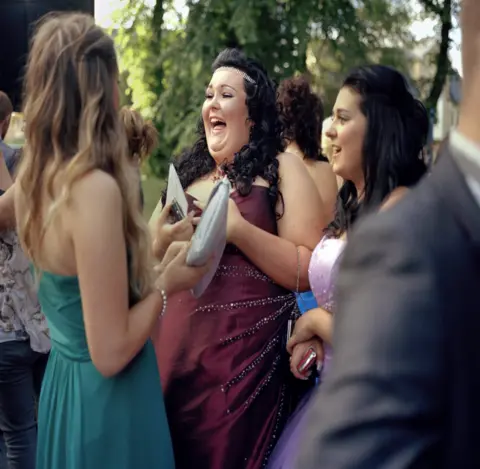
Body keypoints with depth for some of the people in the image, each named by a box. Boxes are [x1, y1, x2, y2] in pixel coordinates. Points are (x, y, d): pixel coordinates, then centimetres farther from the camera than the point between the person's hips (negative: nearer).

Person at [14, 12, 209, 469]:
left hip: (64, 384, 8)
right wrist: (166, 284, -10)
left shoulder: (31, 180, 0)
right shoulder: (95, 188, -25)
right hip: (107, 403, -8)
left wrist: (156, 268, 13)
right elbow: (110, 352, -23)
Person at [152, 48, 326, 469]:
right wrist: (163, 239, -3)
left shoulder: (282, 170, -3)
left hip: (246, 352, -5)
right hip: (176, 344, 5)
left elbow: (310, 272, -11)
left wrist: (239, 230, -18)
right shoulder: (188, 171, 13)